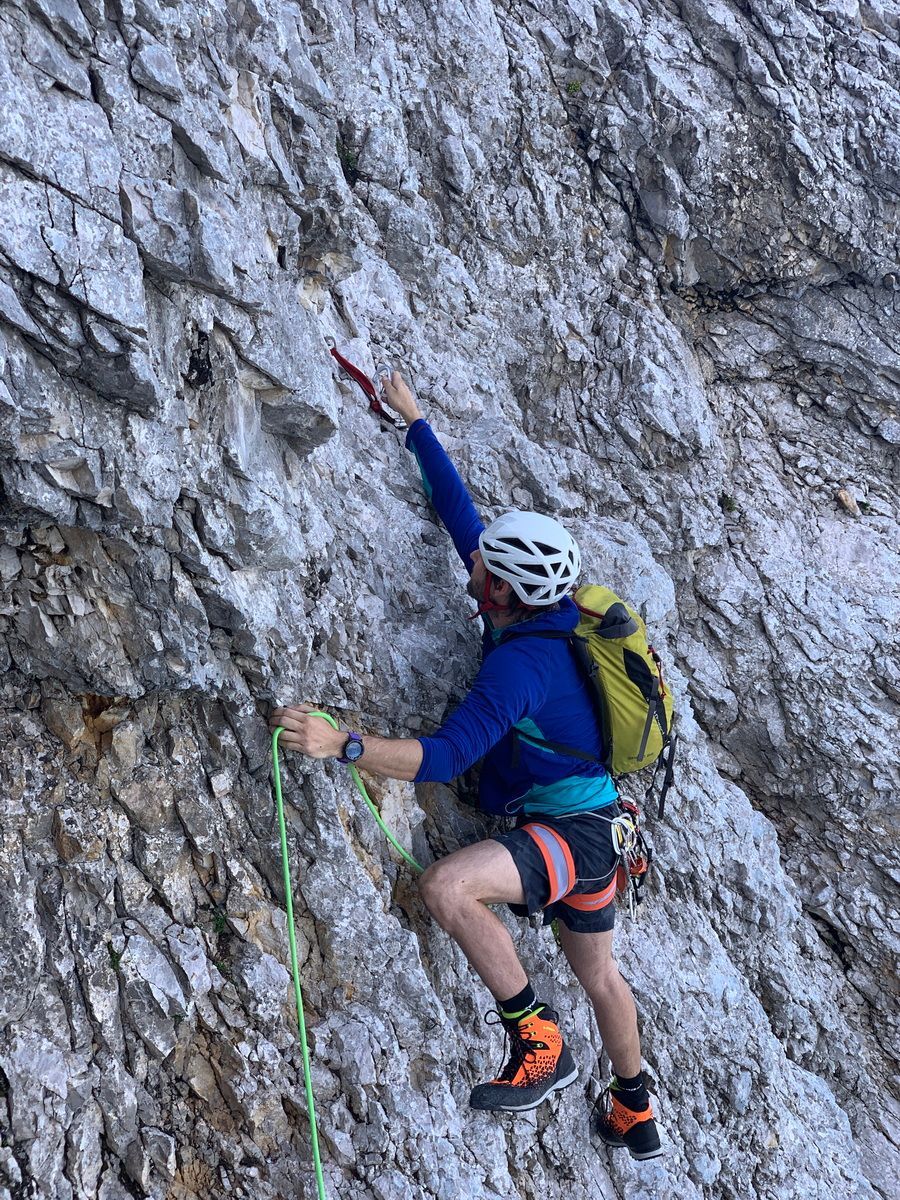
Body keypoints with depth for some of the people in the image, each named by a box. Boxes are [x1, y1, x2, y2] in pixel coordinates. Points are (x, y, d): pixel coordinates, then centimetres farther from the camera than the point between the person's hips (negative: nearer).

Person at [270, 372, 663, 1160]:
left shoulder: (521, 661, -23)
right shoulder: (540, 618, 2)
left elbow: (447, 755, -32)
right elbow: (459, 509, 10)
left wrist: (340, 743, -40)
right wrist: (413, 420, 15)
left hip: (565, 831, -10)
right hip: (594, 830, 10)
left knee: (448, 887, -32)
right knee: (598, 972, 26)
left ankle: (538, 1043, -19)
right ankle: (635, 1114, 45)